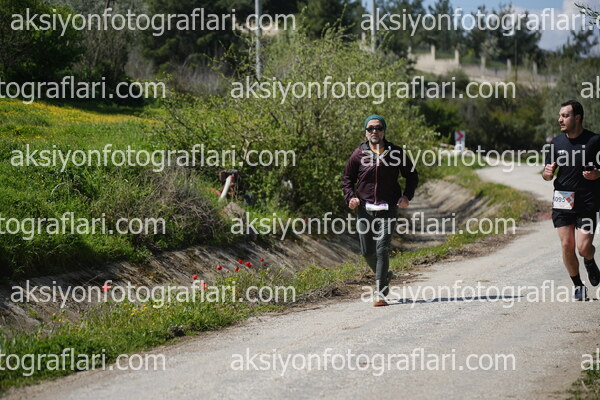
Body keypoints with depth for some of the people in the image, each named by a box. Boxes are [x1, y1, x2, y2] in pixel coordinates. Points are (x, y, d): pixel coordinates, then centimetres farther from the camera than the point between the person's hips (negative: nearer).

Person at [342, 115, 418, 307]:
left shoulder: (395, 153, 0)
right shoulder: (359, 154, 2)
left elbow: (412, 175, 13)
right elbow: (347, 178, 14)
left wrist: (407, 196, -2)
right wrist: (350, 197, -4)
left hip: (388, 209, -2)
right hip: (365, 209, 2)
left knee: (382, 248, -14)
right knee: (367, 251, 7)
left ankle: (380, 293, -10)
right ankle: (384, 275, 37)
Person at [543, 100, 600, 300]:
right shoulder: (556, 143, 6)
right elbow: (547, 174, 13)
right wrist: (547, 173, -10)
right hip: (562, 201, 3)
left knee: (583, 247, -10)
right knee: (567, 246, -2)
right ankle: (578, 285, 15)